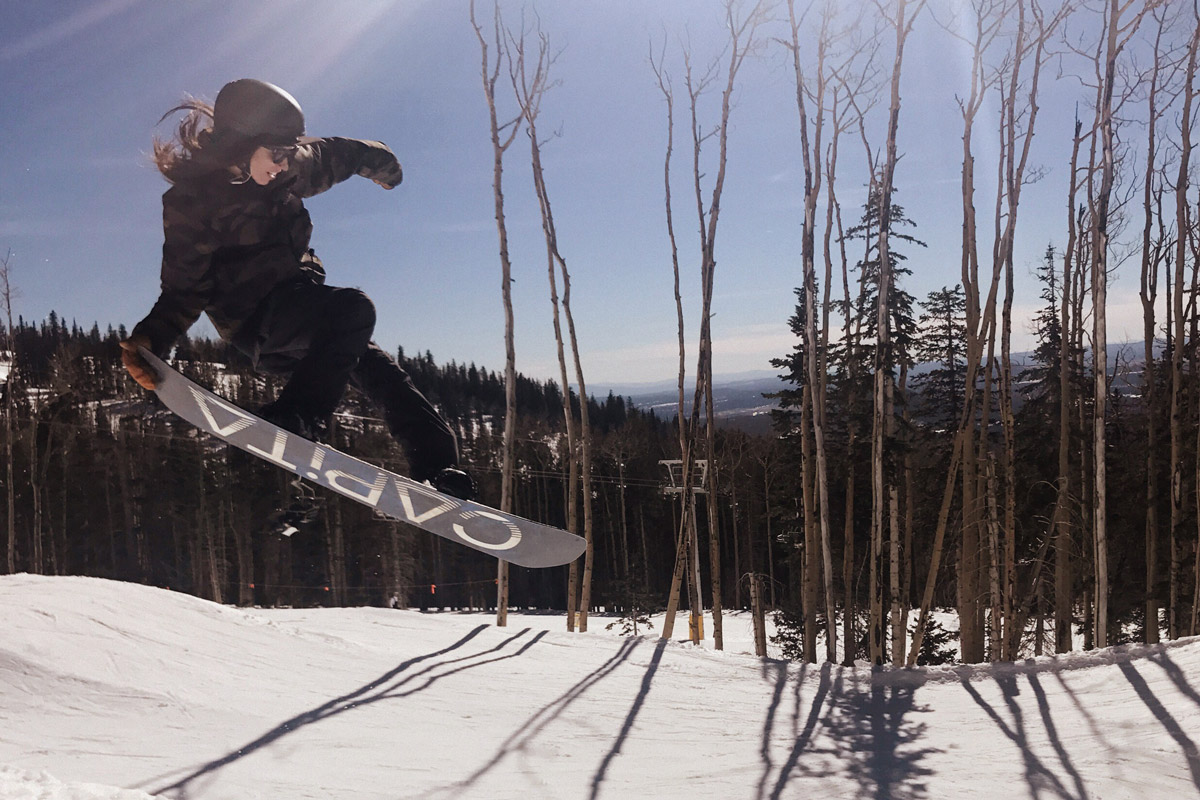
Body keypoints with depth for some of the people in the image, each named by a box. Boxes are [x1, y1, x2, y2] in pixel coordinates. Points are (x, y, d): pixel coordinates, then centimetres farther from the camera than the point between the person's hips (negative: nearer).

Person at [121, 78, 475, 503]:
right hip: (256, 320, -7)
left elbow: (329, 156, 23)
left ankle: (439, 472, 4)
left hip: (298, 305, 7)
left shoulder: (286, 166, 1)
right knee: (353, 308, -32)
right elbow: (185, 289, -11)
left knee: (383, 376, 0)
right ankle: (286, 427, -33)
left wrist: (373, 157, 39)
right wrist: (150, 340, -26)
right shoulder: (190, 200, -14)